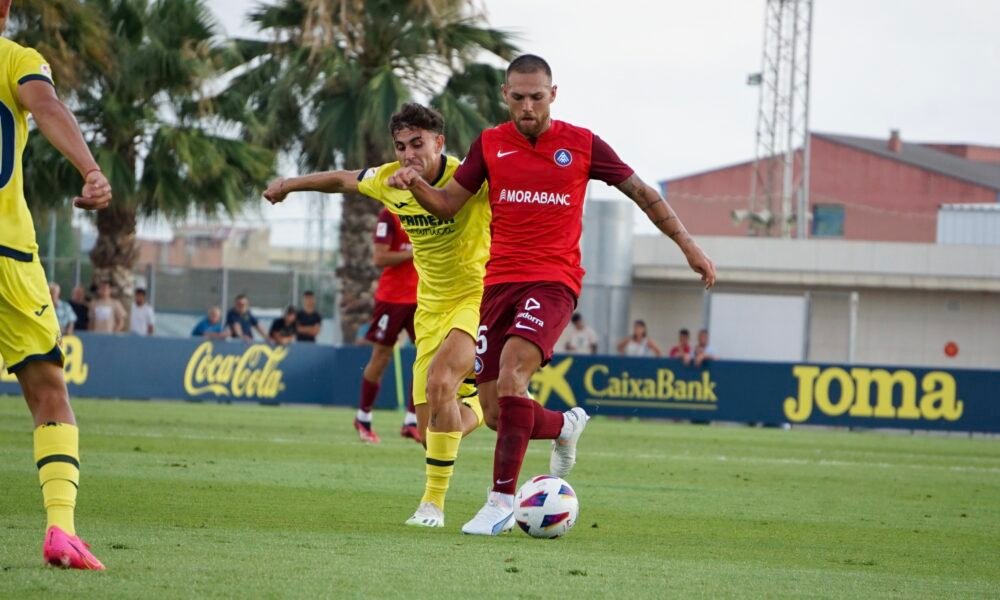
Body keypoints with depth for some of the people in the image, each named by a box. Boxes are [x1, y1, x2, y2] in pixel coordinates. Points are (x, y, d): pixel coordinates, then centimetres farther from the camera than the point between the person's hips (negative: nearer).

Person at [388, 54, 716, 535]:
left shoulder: (581, 145, 1)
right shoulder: (490, 145, 7)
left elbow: (640, 192, 9)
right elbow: (447, 204, 8)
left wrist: (687, 245, 6)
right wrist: (414, 184, -13)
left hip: (553, 282, -4)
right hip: (499, 281, 4)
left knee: (511, 373, -27)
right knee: (495, 409, 1)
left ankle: (501, 500, -25)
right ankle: (565, 426, 34)